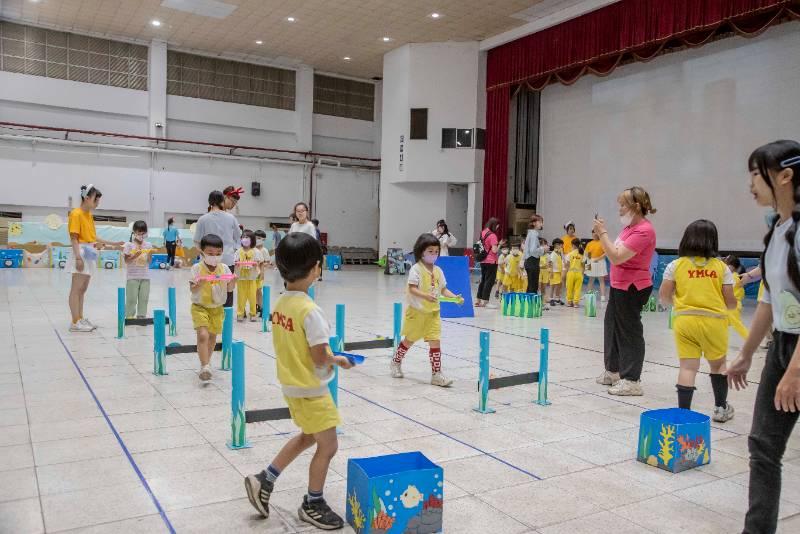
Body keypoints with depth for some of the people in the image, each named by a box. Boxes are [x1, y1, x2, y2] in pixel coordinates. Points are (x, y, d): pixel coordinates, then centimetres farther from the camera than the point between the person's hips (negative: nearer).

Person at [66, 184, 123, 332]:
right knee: (76, 289, -5)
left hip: (89, 255, 9)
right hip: (81, 253, -9)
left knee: (83, 289, 12)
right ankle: (75, 322, -3)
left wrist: (113, 243, 14)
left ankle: (80, 318, 19)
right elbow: (74, 238, -15)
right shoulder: (76, 214, -10)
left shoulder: (89, 215, 15)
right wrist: (78, 257, -22)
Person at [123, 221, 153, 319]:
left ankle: (141, 316, 13)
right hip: (132, 276, -3)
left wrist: (149, 254, -12)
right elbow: (126, 260, -5)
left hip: (145, 276, 3)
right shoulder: (129, 245, -2)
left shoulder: (148, 245, 7)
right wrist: (135, 255, -20)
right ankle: (129, 316, 10)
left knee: (144, 298, 5)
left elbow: (149, 261, 7)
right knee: (131, 298, 1)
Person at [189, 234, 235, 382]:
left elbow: (229, 289, 0)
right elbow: (192, 290, -14)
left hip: (217, 308, 4)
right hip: (200, 306, -4)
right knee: (203, 335, -18)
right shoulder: (197, 268, -12)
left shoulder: (224, 268, -3)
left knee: (212, 336, 15)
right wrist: (199, 283, -35)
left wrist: (233, 282, -21)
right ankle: (204, 367, -14)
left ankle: (206, 362, 36)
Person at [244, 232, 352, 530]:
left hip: (292, 385, 8)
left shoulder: (280, 303, -1)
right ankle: (312, 505, 26)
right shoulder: (310, 310, -26)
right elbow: (321, 357, -23)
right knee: (328, 446, 10)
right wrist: (336, 360, -2)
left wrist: (331, 359, 7)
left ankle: (264, 481, 31)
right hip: (310, 389, -8)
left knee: (307, 437, 27)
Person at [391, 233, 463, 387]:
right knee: (409, 340, 13)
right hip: (416, 311, -4)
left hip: (433, 312, 4)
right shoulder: (416, 269, -13)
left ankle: (436, 374, 3)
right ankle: (396, 363, 37)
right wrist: (426, 296, -37)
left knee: (435, 342, -3)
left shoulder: (438, 271, 6)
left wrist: (455, 297, -9)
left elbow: (443, 290, 9)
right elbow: (412, 289, -21)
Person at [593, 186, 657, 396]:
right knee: (612, 326, 19)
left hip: (632, 288, -10)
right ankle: (613, 371, 33)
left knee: (629, 331, -3)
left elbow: (617, 257, -26)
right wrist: (602, 234, 7)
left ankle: (631, 380, 6)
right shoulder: (630, 227, 9)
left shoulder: (643, 230, -21)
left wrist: (602, 233, -21)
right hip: (619, 286, 10)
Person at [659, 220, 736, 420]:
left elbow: (664, 296, -3)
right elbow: (730, 301, 0)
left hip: (685, 319, 0)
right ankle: (721, 408, 31)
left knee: (688, 366, 1)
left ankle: (683, 410, -2)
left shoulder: (676, 265, -1)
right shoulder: (721, 266, 0)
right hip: (714, 321, 1)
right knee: (718, 364, 19)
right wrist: (731, 305, 23)